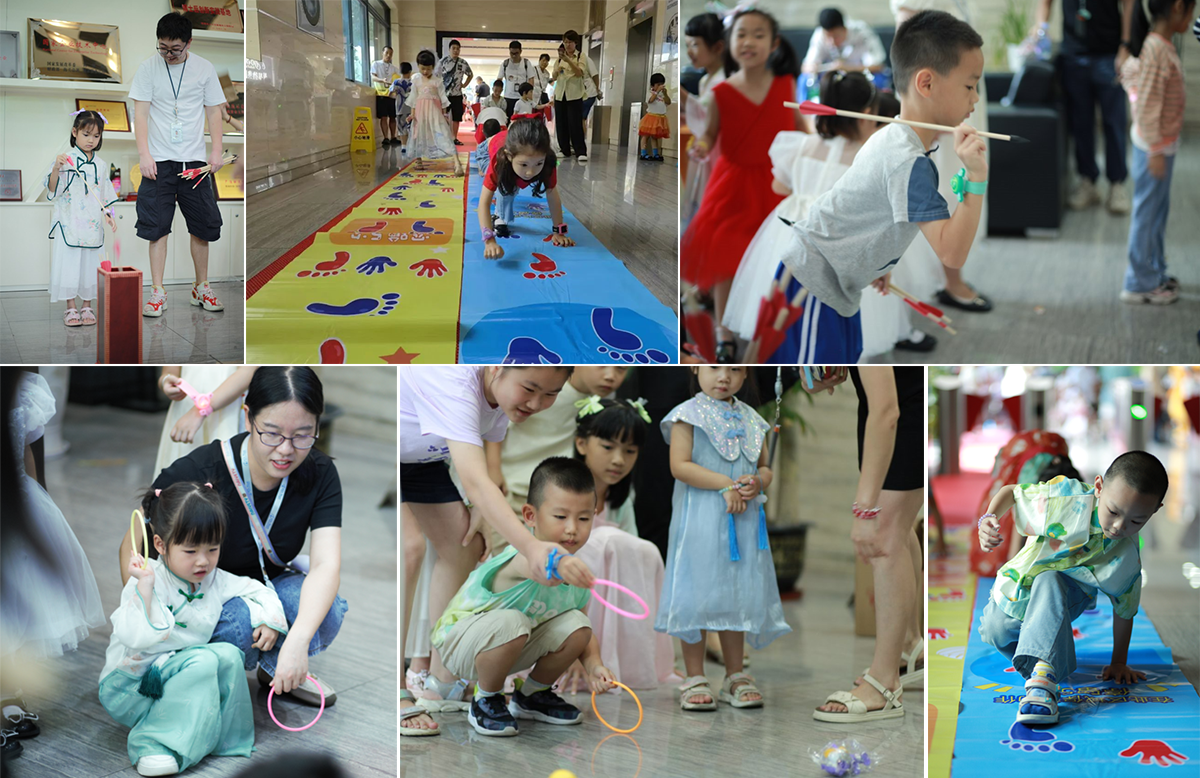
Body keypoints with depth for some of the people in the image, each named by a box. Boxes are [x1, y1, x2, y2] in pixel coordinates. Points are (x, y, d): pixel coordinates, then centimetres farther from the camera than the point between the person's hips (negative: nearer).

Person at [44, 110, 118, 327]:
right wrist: (56, 169, -22)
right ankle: (70, 307, 4)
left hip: (92, 225, 4)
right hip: (68, 223, -4)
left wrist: (107, 215, 6)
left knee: (90, 264, 4)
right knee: (68, 263, -4)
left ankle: (87, 306, 12)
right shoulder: (66, 160, -3)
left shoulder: (100, 165, 11)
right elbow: (53, 190, -7)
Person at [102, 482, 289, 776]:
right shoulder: (150, 582, -18)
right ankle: (152, 744, -31)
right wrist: (144, 586, -33)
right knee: (202, 661, -29)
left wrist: (271, 620, -2)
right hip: (131, 684, -7)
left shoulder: (215, 581, 2)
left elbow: (257, 590, 17)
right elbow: (137, 637, -31)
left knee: (228, 654, -15)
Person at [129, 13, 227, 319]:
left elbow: (213, 111, 9)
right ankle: (157, 292, 0)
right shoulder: (148, 68, -1)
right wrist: (144, 153, -11)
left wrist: (217, 150, -1)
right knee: (157, 225, -5)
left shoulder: (204, 68, 4)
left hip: (194, 160, 2)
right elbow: (140, 112, -2)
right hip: (159, 161, -2)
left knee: (202, 225, 5)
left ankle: (201, 288, 19)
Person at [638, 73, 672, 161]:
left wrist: (665, 94, -13)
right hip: (652, 117, -5)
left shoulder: (662, 94, 11)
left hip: (661, 118, 5)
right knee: (646, 135, -2)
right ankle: (643, 153, -1)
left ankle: (656, 154, 10)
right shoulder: (650, 94, -5)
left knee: (656, 136, 8)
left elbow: (668, 102, 1)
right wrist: (657, 91, -29)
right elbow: (651, 100, -25)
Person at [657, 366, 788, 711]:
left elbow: (765, 468, 16)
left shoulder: (750, 419, 12)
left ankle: (735, 676, 18)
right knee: (698, 596, -3)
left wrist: (757, 484, -8)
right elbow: (680, 465, -13)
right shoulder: (689, 414, -4)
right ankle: (695, 678, 4)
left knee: (737, 596, 9)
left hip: (744, 518, 5)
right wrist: (726, 484, -19)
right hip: (699, 520, -5)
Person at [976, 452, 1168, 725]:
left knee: (1048, 582, -34)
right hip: (1015, 597, 3)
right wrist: (988, 519, -26)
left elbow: (1124, 608, -3)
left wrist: (1119, 662, 2)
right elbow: (1011, 492, -6)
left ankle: (1042, 673, -53)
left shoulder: (1128, 556, -20)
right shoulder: (1065, 496, -24)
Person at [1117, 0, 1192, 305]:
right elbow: (1148, 106, -25)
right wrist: (1155, 150, -21)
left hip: (1162, 143, 10)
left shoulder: (1156, 44, 4)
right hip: (1155, 145, -10)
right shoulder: (1157, 50, -25)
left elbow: (1128, 72, 18)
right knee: (1148, 212, 1)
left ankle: (1155, 273, 33)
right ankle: (1140, 284, 10)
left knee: (1158, 210, 20)